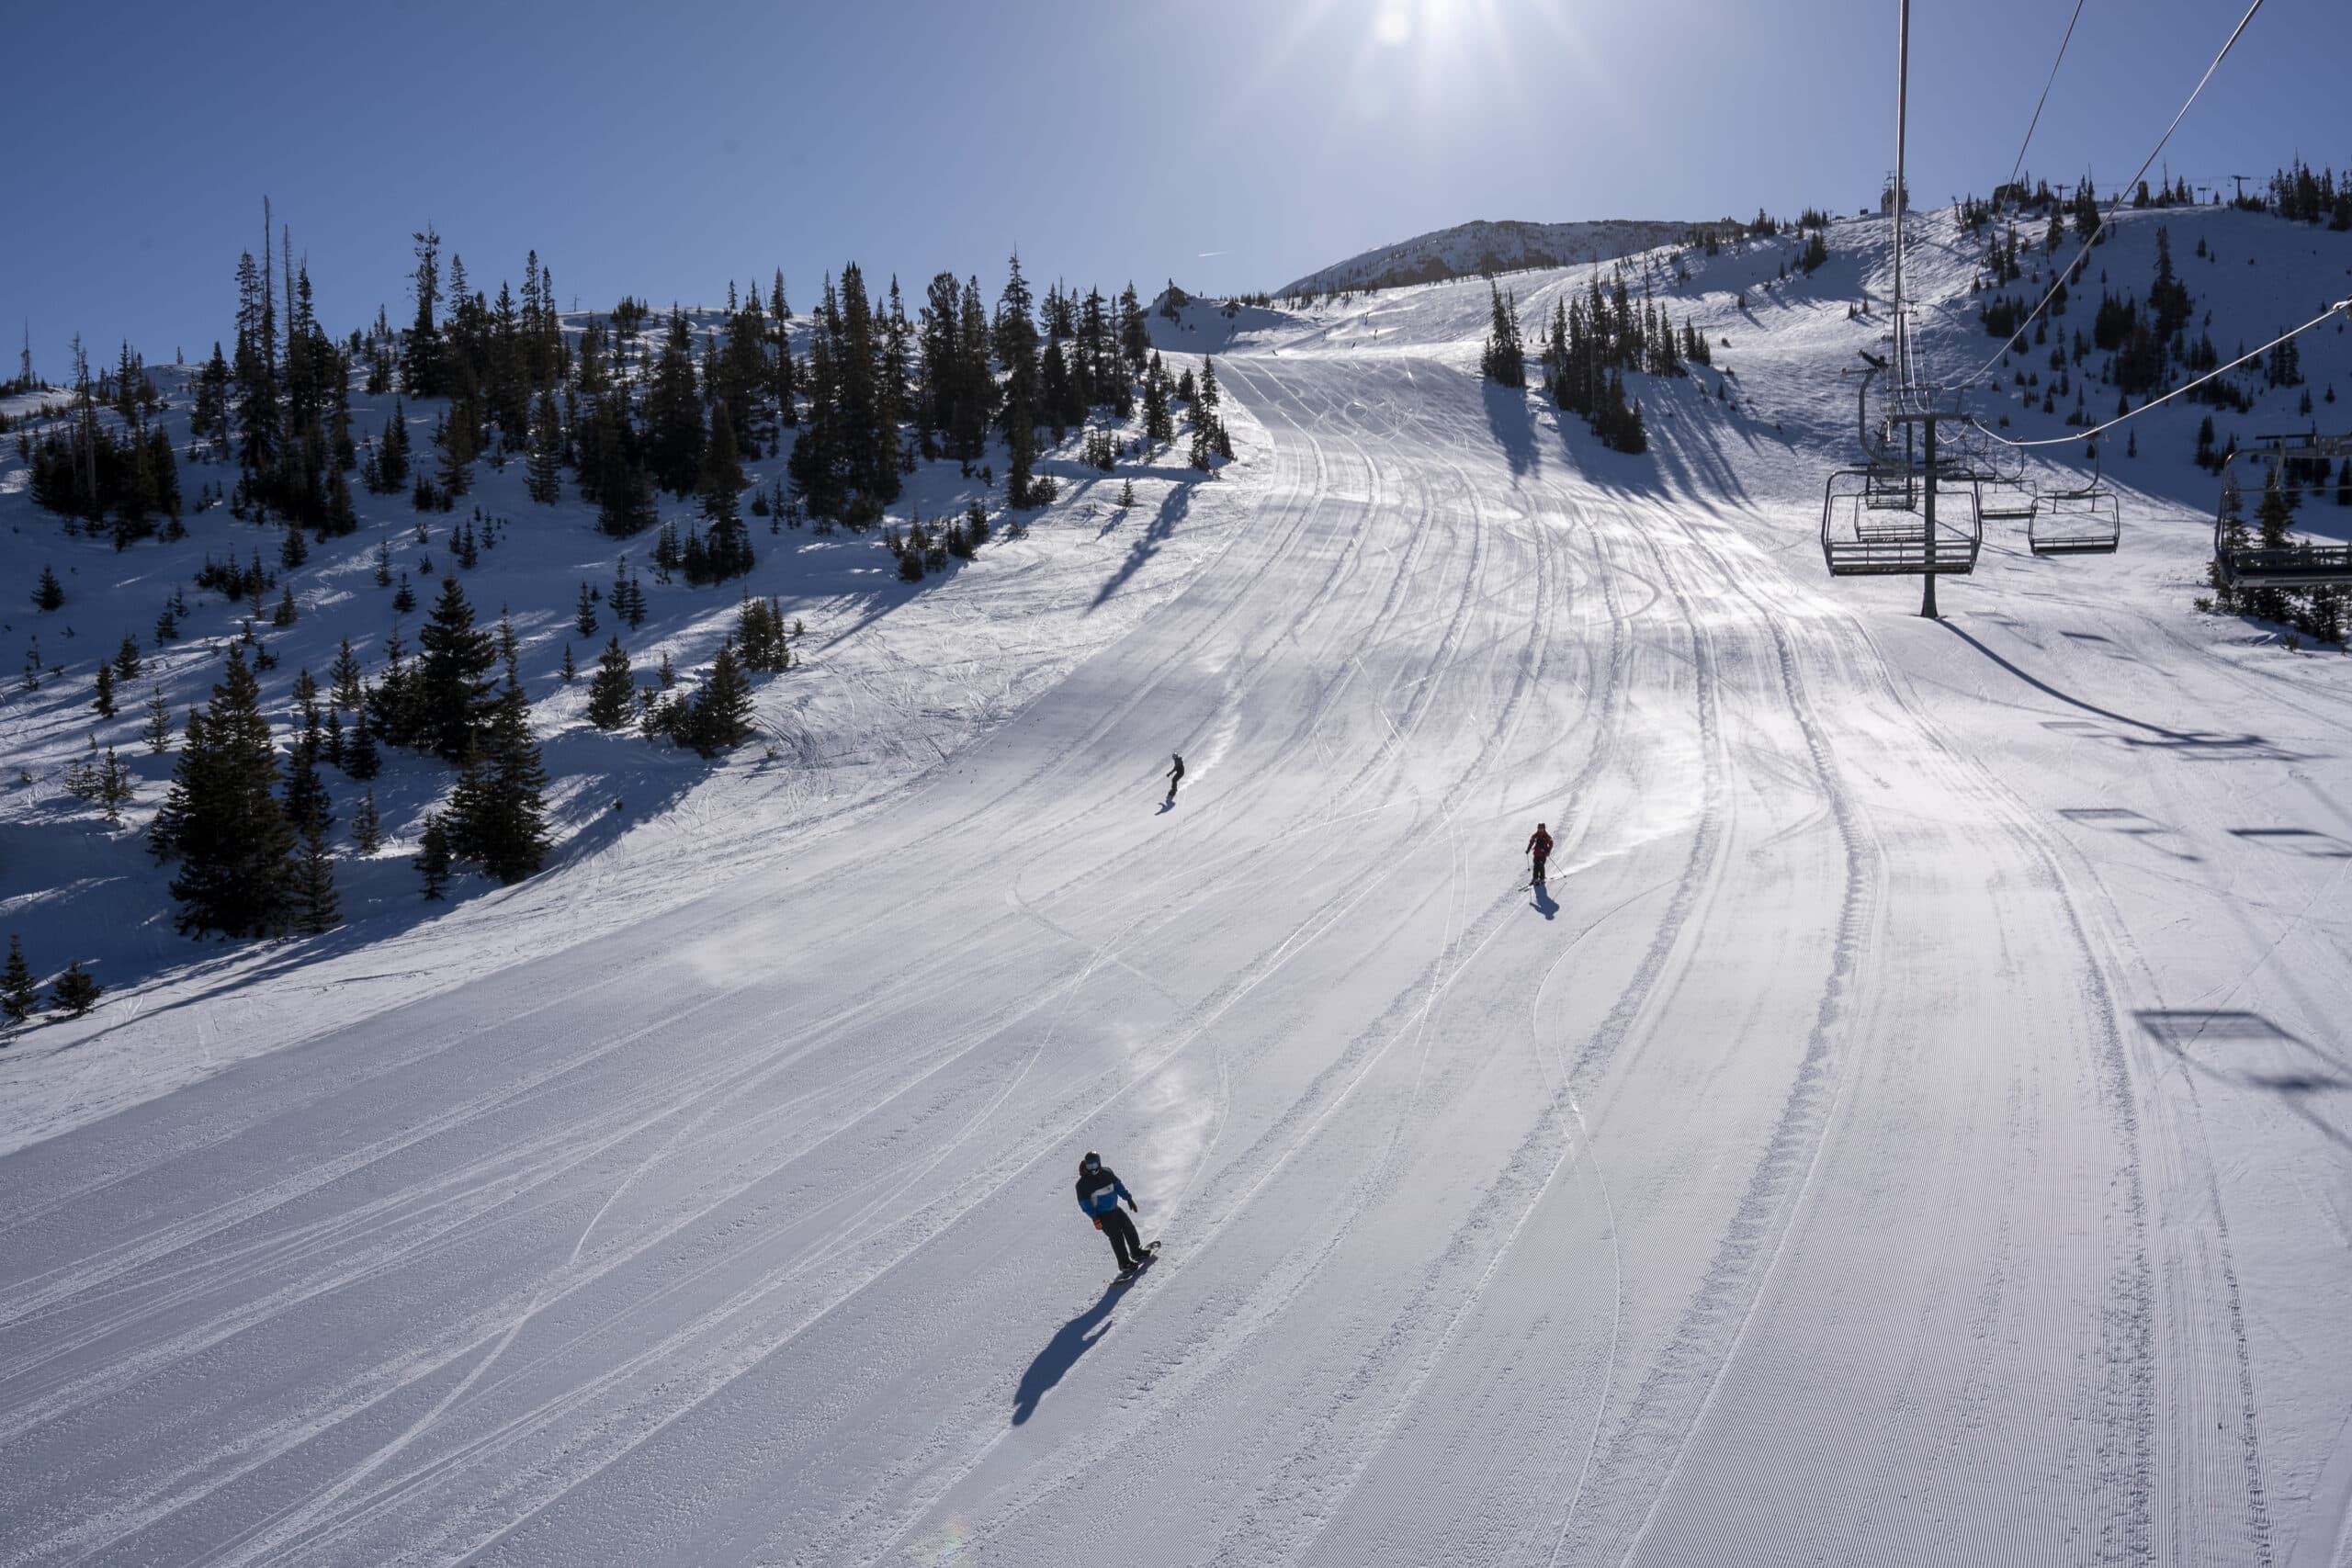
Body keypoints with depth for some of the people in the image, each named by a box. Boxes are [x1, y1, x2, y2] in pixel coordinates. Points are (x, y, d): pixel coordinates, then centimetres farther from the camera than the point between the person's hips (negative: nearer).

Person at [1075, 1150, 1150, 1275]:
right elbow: (1084, 1203, -14)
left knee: (1129, 1228, 12)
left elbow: (1118, 1185, 12)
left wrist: (1129, 1198, 11)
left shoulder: (1107, 1173, -1)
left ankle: (1136, 1252, 32)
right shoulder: (1083, 1184, -16)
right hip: (1102, 1215, -6)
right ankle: (1125, 1264, -5)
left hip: (1114, 1209, 6)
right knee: (1117, 1237, -12)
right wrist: (1094, 1218, -20)